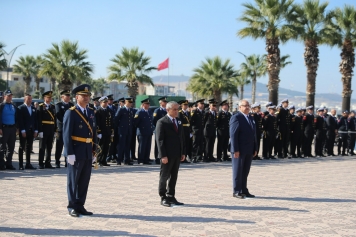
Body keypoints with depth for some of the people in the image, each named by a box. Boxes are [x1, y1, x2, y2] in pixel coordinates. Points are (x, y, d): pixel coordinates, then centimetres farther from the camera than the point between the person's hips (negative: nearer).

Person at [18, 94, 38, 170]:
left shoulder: (33, 108, 14)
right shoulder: (21, 108, -4)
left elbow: (36, 120, 13)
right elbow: (20, 120, -10)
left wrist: (36, 130, 5)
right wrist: (22, 130, -15)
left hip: (31, 131, 5)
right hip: (24, 131, -5)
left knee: (29, 147, 8)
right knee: (22, 147, -1)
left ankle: (28, 164, 12)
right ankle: (21, 165, 0)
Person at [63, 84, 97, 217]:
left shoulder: (91, 112, 13)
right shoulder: (71, 113, -8)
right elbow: (67, 135, -12)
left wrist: (94, 151, 10)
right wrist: (70, 153, -17)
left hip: (88, 153, 6)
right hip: (76, 152, -6)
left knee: (85, 180, 10)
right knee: (73, 180, 4)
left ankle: (80, 205, 20)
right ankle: (72, 207, 13)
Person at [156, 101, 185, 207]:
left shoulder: (179, 121, 13)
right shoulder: (162, 122, -8)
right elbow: (159, 140, -12)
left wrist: (183, 152, 9)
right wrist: (163, 155, -17)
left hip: (177, 154, 6)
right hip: (167, 155, -6)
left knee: (173, 176, 11)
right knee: (164, 176, 2)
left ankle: (171, 197, 19)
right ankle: (163, 198, 10)